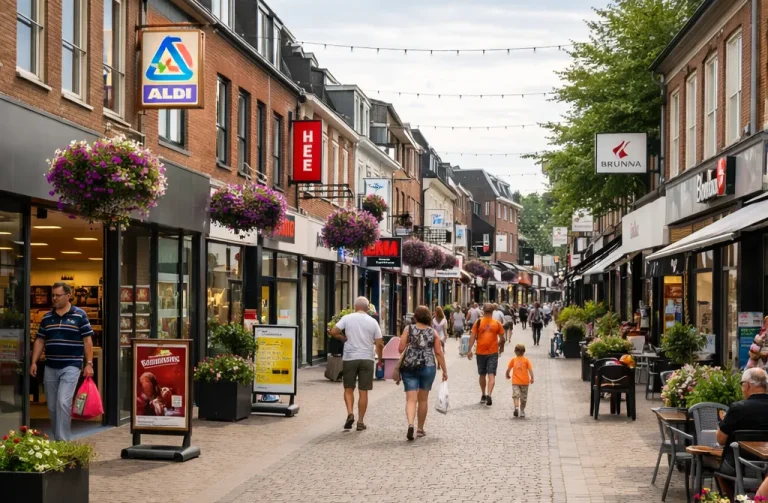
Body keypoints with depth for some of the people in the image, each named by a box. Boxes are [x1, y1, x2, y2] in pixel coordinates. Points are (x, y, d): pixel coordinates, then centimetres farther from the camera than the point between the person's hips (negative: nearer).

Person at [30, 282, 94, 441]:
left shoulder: (80, 315, -3)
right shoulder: (47, 318, 10)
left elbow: (87, 340, -3)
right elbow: (39, 341, 14)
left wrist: (89, 364, -9)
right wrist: (34, 362, 5)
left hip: (71, 366, -5)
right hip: (50, 367, 5)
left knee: (63, 402, -16)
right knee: (52, 406, 9)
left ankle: (63, 441, -12)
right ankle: (57, 439, 21)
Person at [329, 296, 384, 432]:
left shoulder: (347, 318, -1)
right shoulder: (372, 322, 1)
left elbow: (333, 332, -9)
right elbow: (379, 344, 0)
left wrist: (343, 338, 9)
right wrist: (380, 358, 15)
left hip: (350, 358, 0)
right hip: (367, 359, 1)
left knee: (348, 389, 12)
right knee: (363, 391, 5)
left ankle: (350, 413, -9)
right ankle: (360, 422, 6)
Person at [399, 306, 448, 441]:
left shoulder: (408, 329, -1)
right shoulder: (433, 332, 4)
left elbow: (401, 349, -5)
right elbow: (438, 353, 1)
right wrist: (444, 370, 6)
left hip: (409, 367, -1)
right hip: (428, 367, 1)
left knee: (411, 398, -2)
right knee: (423, 399, 15)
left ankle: (410, 424, -25)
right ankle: (420, 428, 23)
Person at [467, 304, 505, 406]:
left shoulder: (478, 322, -2)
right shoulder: (497, 324, -1)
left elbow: (472, 337, -8)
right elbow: (502, 339, 2)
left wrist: (470, 350, -7)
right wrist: (498, 345, 21)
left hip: (480, 352, 1)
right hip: (493, 352, -1)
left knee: (482, 375, 16)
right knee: (491, 375, -4)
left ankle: (483, 395, 26)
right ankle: (489, 395, -23)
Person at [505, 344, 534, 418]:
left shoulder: (513, 360, 3)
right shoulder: (526, 360, 2)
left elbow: (508, 369, 4)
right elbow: (530, 369, -8)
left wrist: (507, 375, 22)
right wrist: (532, 378, -5)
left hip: (515, 382, -1)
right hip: (525, 381, 1)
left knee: (516, 396, -6)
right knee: (523, 398, 13)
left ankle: (516, 407, -32)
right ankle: (522, 411, 20)